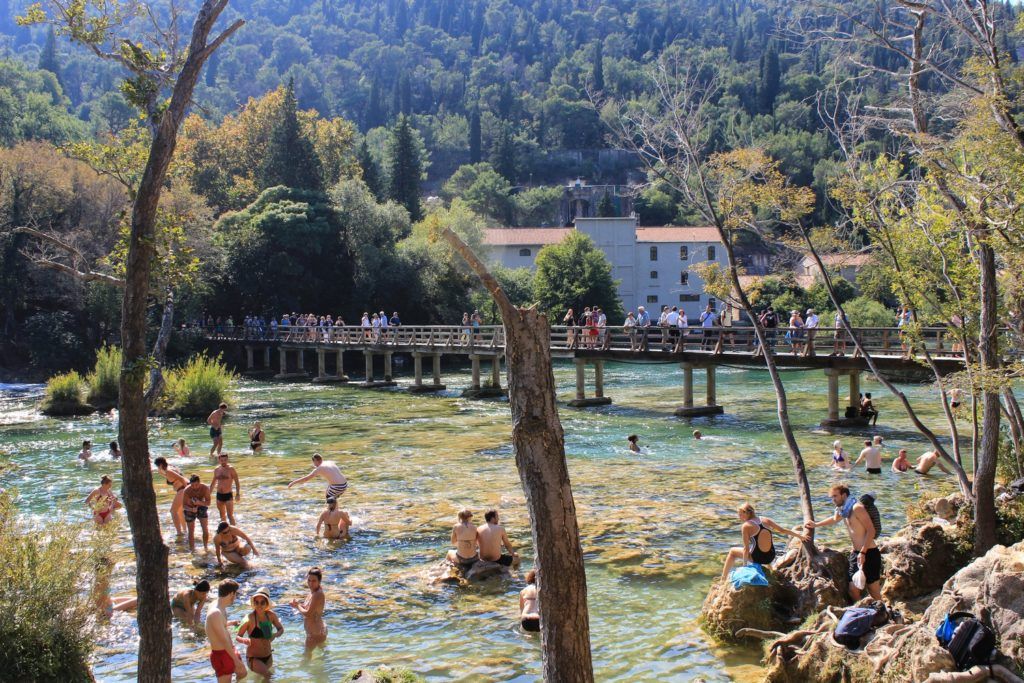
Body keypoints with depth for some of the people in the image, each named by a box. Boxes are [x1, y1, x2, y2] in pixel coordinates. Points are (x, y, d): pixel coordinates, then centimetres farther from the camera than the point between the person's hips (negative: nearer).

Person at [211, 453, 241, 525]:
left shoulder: (231, 469, -9)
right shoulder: (216, 470, 6)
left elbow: (237, 482, -8)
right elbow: (213, 482, 19)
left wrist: (237, 494, -16)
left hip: (228, 495, -5)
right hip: (219, 495, 5)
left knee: (230, 516, -9)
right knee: (222, 515, 16)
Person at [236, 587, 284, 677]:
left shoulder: (271, 615, -9)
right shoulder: (250, 618, -21)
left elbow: (281, 629, 6)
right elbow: (238, 636, -13)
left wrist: (275, 635, -15)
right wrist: (244, 640, -35)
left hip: (268, 656, 5)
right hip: (254, 658, -5)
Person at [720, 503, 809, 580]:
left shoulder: (746, 526, -13)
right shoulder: (765, 520, 2)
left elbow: (746, 549, -12)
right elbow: (783, 530, 10)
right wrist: (800, 536, 23)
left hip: (758, 558, -5)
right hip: (771, 558, 5)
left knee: (732, 552, 17)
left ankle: (723, 579, 18)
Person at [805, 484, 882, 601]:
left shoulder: (857, 508, -14)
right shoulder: (843, 510, 14)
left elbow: (871, 531, -19)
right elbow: (834, 519, 39)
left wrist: (863, 552, -24)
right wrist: (816, 525, 41)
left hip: (869, 553, -9)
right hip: (856, 553, 9)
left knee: (873, 591, -6)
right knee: (853, 590, 5)